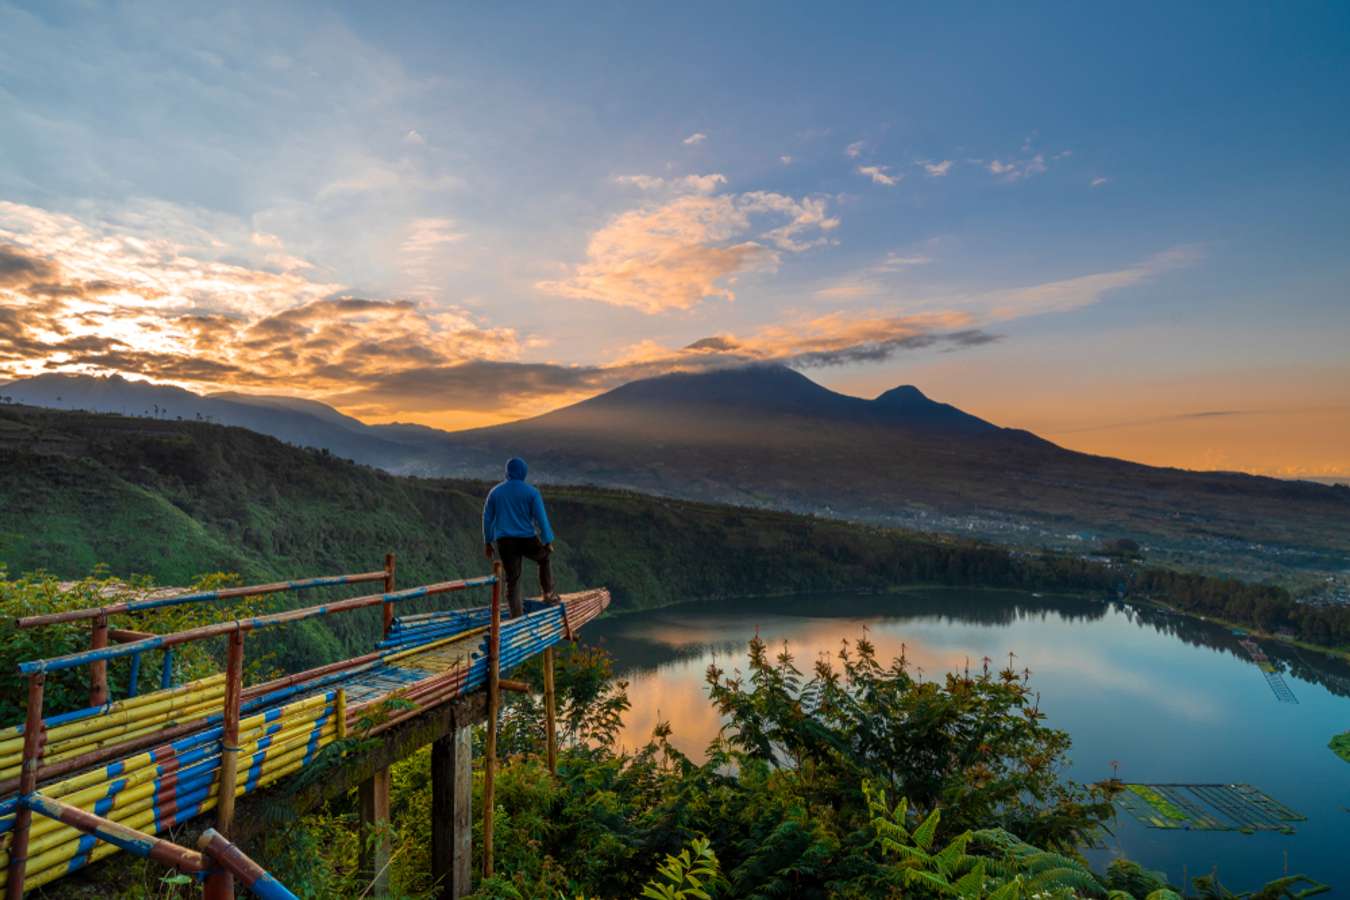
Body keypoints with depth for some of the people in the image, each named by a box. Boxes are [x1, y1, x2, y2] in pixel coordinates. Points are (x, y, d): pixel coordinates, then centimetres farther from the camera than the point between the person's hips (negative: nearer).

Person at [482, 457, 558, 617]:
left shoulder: (495, 492, 7)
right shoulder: (531, 492, -4)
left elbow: (487, 518, 10)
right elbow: (541, 518, -8)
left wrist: (487, 542, 17)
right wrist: (548, 542, -4)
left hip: (505, 542, 3)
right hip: (527, 540, -2)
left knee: (512, 580, 6)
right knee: (544, 559, 27)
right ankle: (548, 594, 25)